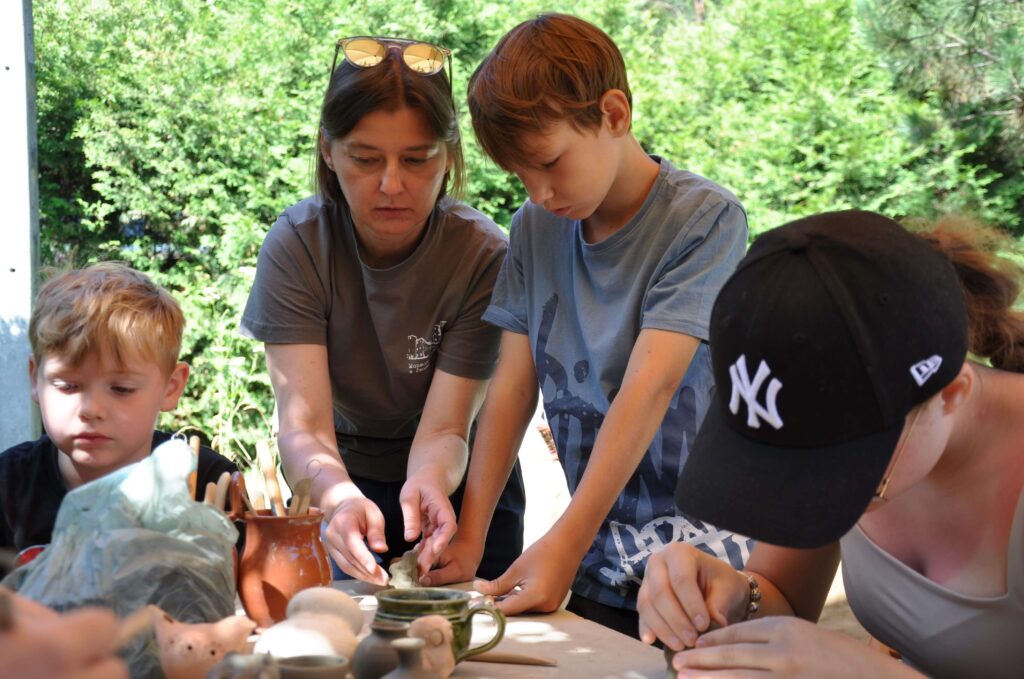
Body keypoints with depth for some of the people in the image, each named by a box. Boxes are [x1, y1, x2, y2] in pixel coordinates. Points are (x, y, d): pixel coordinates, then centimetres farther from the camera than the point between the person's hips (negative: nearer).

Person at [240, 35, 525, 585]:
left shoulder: (482, 256, -23)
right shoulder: (296, 246, -21)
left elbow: (444, 429, -26)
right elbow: (303, 422, -29)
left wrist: (429, 481, -50)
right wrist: (339, 498, -51)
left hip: (457, 487, 0)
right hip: (347, 483, 1)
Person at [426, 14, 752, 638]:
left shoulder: (706, 218, -12)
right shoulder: (535, 229, 5)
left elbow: (648, 387, -21)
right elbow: (514, 385, 2)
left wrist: (564, 544, -26)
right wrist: (469, 538, -6)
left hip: (707, 562, -4)